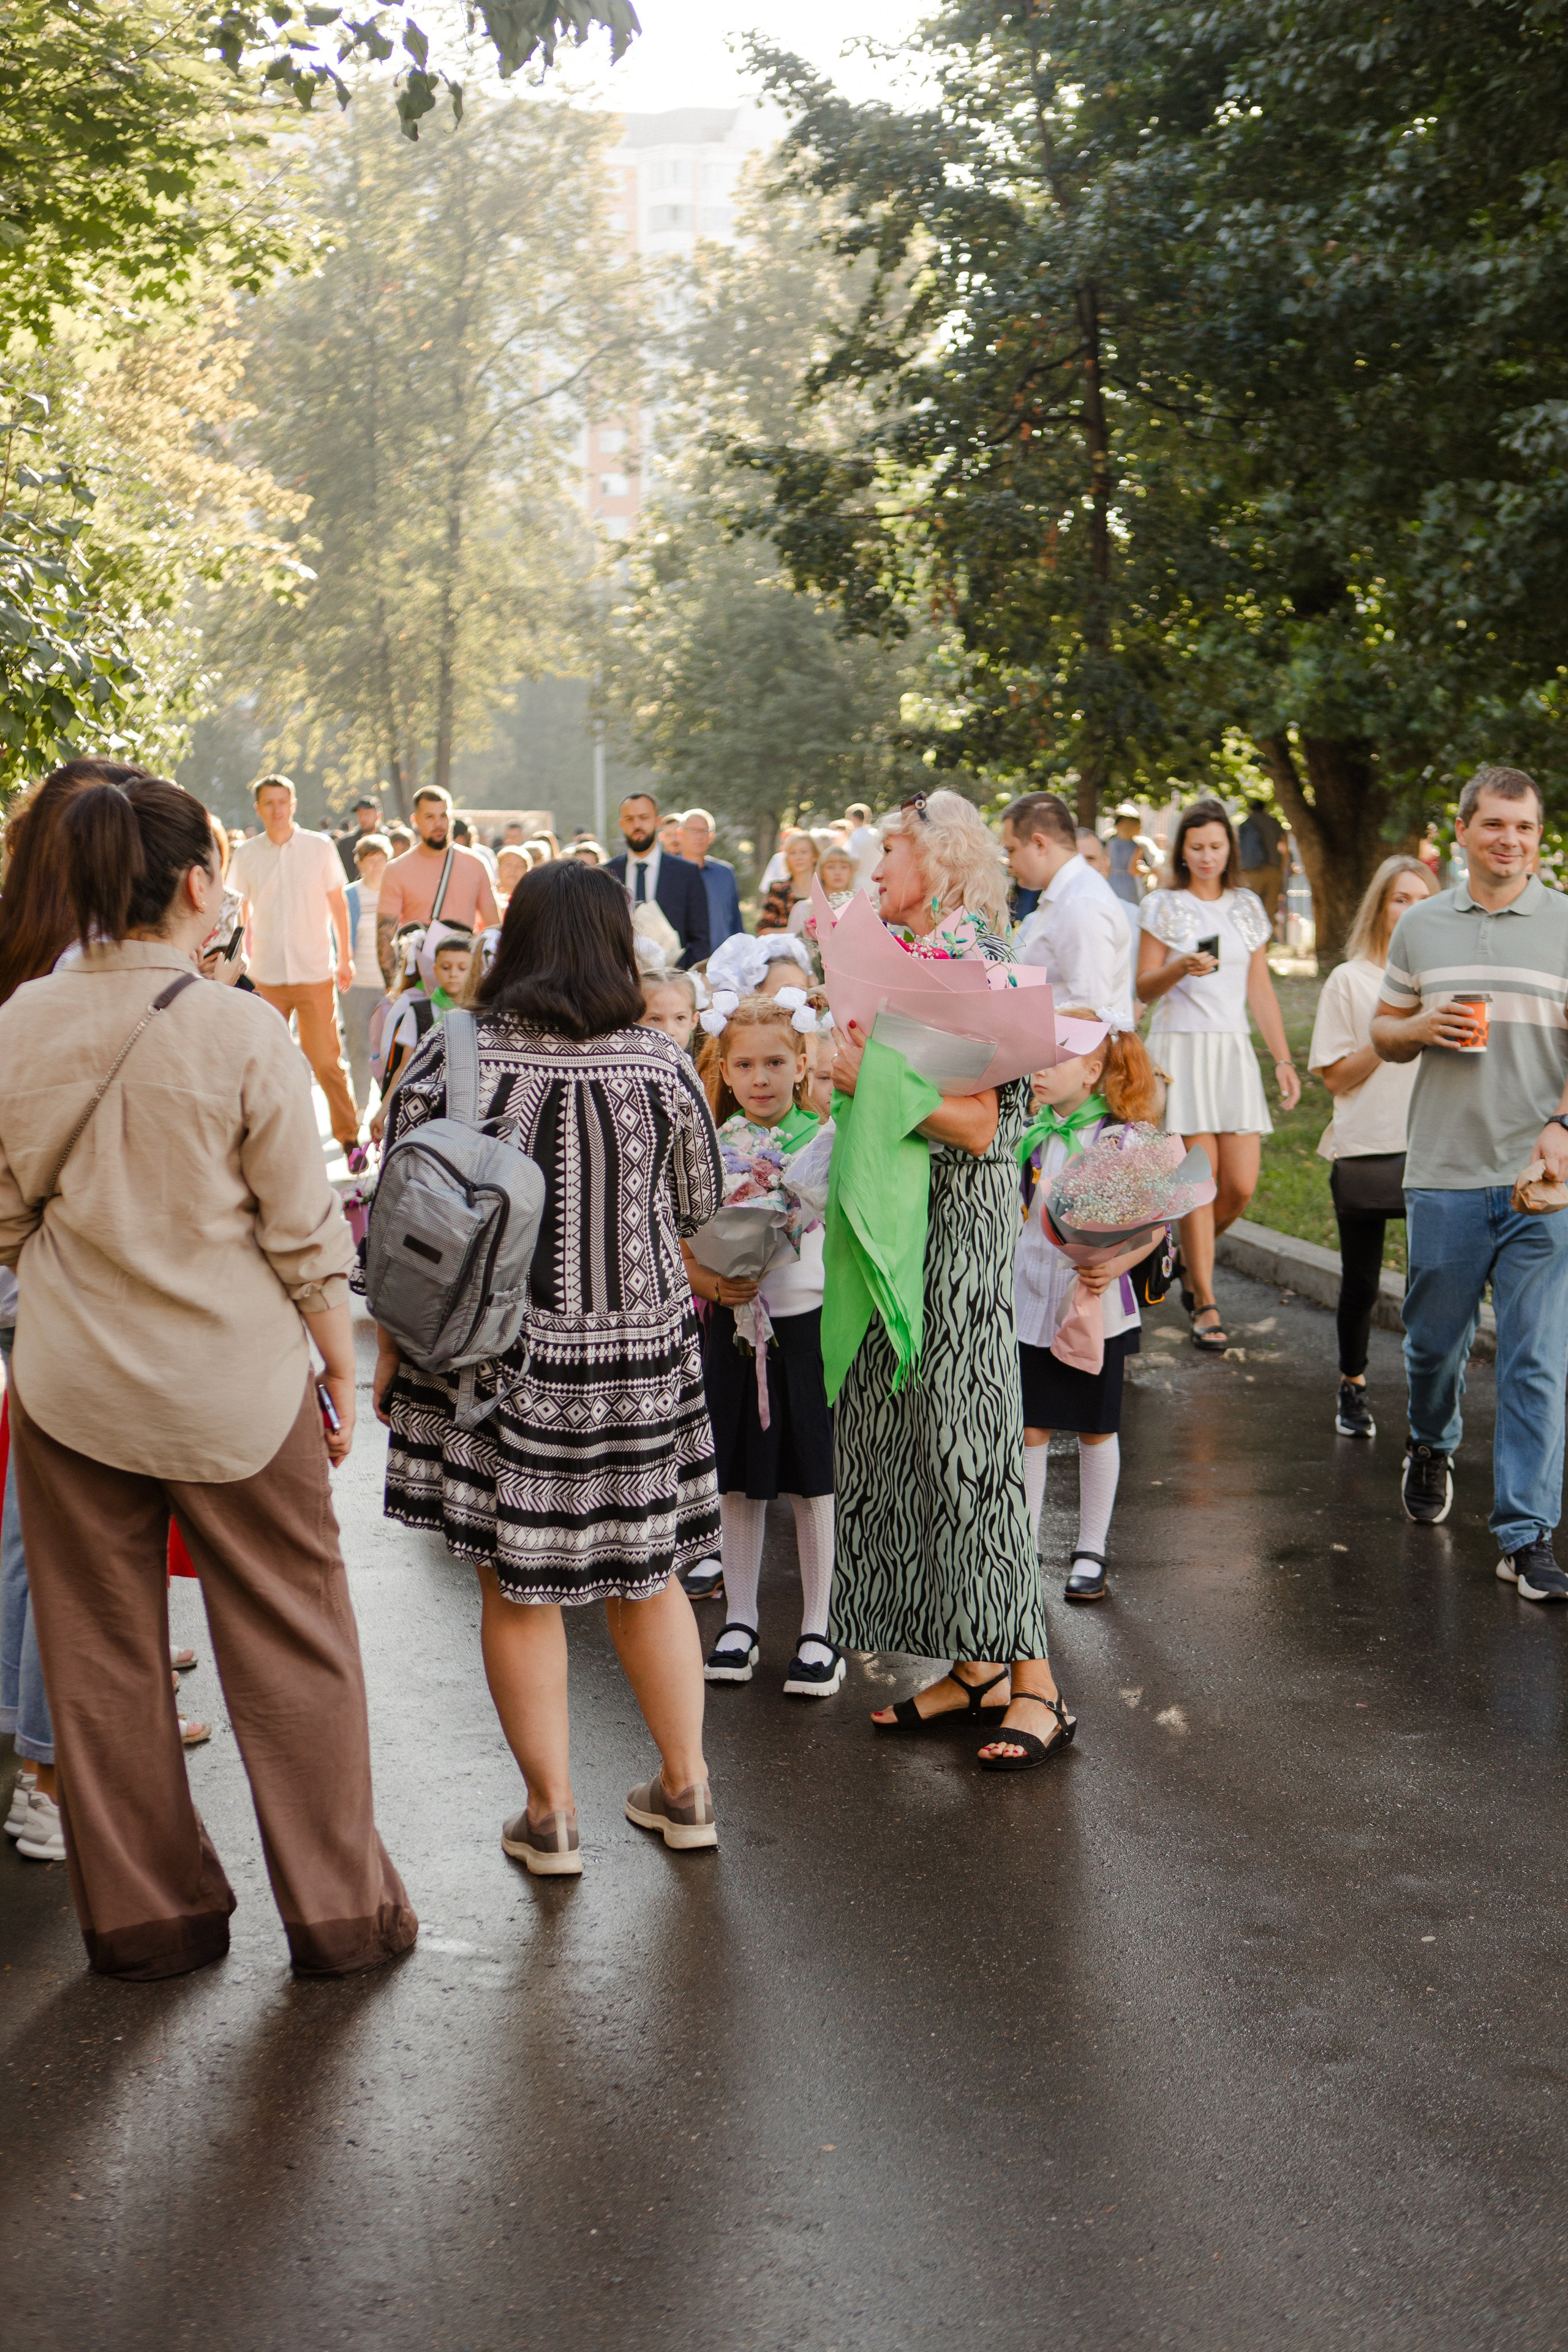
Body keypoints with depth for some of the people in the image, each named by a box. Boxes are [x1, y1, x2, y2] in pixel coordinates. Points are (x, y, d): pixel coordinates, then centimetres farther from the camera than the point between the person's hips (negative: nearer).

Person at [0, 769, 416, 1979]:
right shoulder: (240, 1030, -14)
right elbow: (306, 1234, -10)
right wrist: (343, 1374, 2)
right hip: (236, 1383, -3)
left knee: (104, 1655, 14)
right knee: (293, 1648, 10)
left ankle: (141, 1915, 26)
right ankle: (339, 1911, 20)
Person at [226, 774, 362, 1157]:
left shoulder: (320, 848, 2)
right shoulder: (245, 855, 4)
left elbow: (338, 903, 9)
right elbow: (238, 913, 12)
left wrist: (346, 957, 9)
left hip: (315, 974, -2)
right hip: (265, 977, 2)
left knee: (327, 1061, -3)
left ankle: (349, 1136, 10)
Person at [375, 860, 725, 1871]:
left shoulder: (450, 1059, -10)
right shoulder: (662, 1065, -7)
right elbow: (700, 1207, 5)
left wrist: (392, 1348, 8)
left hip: (497, 1352, -1)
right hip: (640, 1348, 2)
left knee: (517, 1581, 9)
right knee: (647, 1568, 16)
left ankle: (551, 1812, 16)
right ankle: (687, 1788, 26)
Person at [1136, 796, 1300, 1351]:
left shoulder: (1247, 908, 13)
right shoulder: (1162, 906, 2)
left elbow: (1261, 991, 15)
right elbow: (1143, 989, 1)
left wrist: (1284, 1060, 10)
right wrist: (1180, 969, -19)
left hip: (1234, 1050, 4)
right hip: (1181, 1049, -4)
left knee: (1242, 1186, -4)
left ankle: (1192, 1260, 25)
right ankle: (1205, 1306, 0)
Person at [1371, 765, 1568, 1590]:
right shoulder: (1422, 925, 10)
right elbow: (1382, 1033, 17)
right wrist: (1423, 1028, -5)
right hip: (1443, 1174, 2)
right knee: (1433, 1342, 12)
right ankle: (1431, 1447, 43)